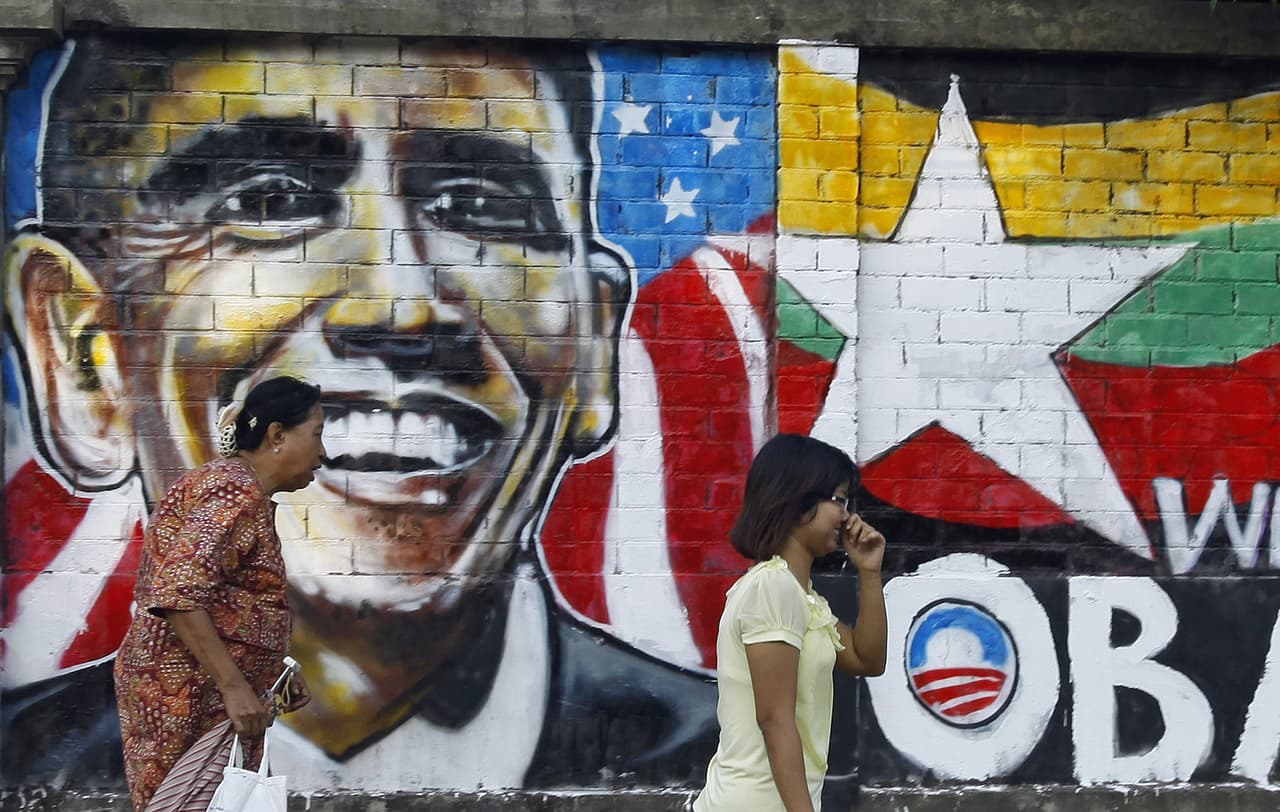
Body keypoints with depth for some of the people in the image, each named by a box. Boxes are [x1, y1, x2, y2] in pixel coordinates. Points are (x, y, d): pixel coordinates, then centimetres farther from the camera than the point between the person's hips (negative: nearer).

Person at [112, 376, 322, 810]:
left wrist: (275, 671, 15)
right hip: (186, 697, -10)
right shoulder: (238, 494, -15)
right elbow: (177, 594, -25)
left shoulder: (241, 490, 16)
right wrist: (234, 686, -25)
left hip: (207, 694, 10)